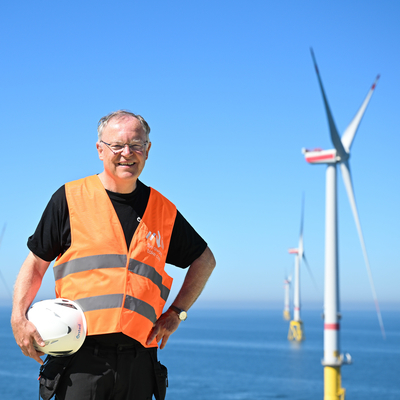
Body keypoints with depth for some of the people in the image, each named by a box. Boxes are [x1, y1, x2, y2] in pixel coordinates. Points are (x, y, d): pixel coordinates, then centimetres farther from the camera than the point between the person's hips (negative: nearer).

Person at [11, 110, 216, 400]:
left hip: (138, 357, 3)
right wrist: (19, 318, -7)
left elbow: (205, 259, 22)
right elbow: (36, 264, 8)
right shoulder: (70, 198, 3)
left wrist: (176, 312, 12)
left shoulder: (163, 211, 10)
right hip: (81, 355, -2)